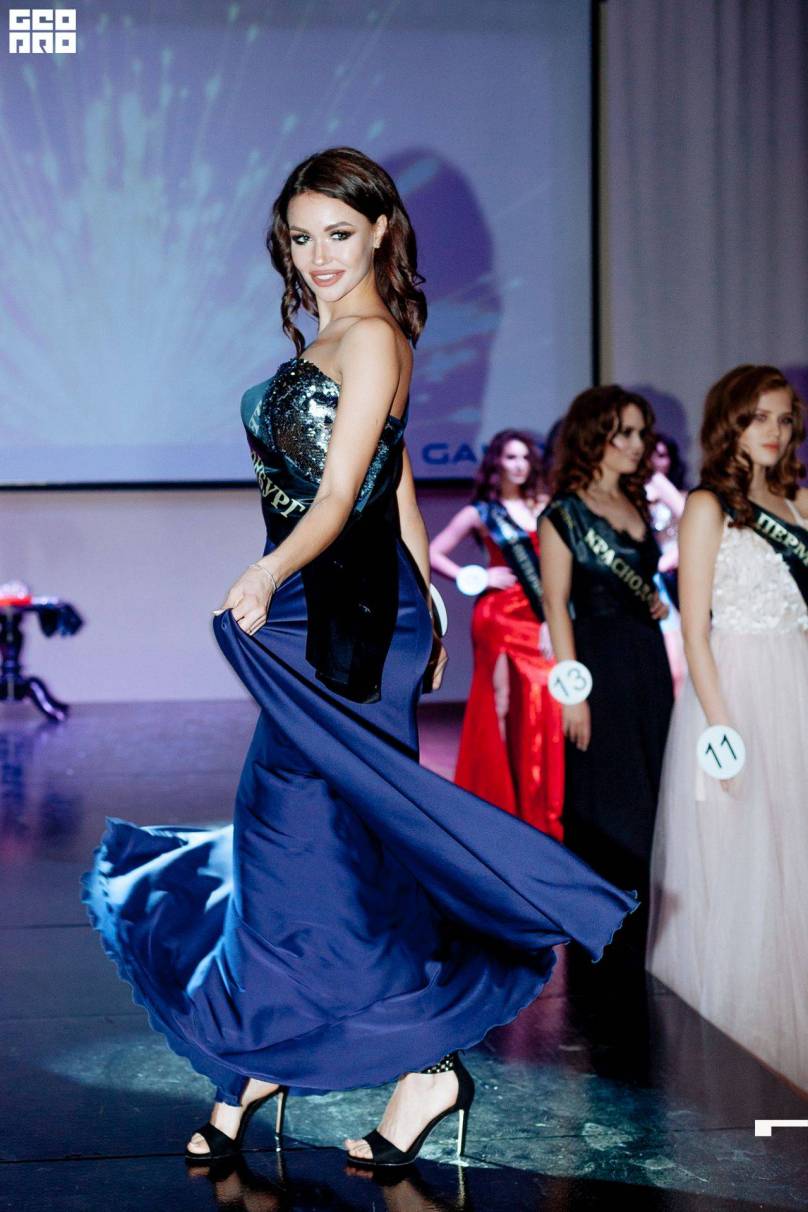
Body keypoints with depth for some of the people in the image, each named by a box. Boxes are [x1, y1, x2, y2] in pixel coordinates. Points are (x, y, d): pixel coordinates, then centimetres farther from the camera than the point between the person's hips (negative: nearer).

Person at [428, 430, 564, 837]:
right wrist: (478, 579, -6)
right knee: (500, 708, 1)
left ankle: (539, 809, 9)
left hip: (540, 619, 3)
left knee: (542, 709, -1)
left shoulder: (543, 506, 10)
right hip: (501, 617, -3)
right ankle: (499, 801, 9)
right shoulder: (480, 512, 3)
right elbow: (433, 554, 0)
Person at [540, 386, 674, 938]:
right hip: (601, 658, -7)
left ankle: (645, 910, 19)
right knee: (606, 794, -2)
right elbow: (556, 604, -10)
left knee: (651, 786, 9)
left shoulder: (636, 506, 13)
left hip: (649, 655, 7)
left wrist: (655, 602, 3)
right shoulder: (564, 513, -7)